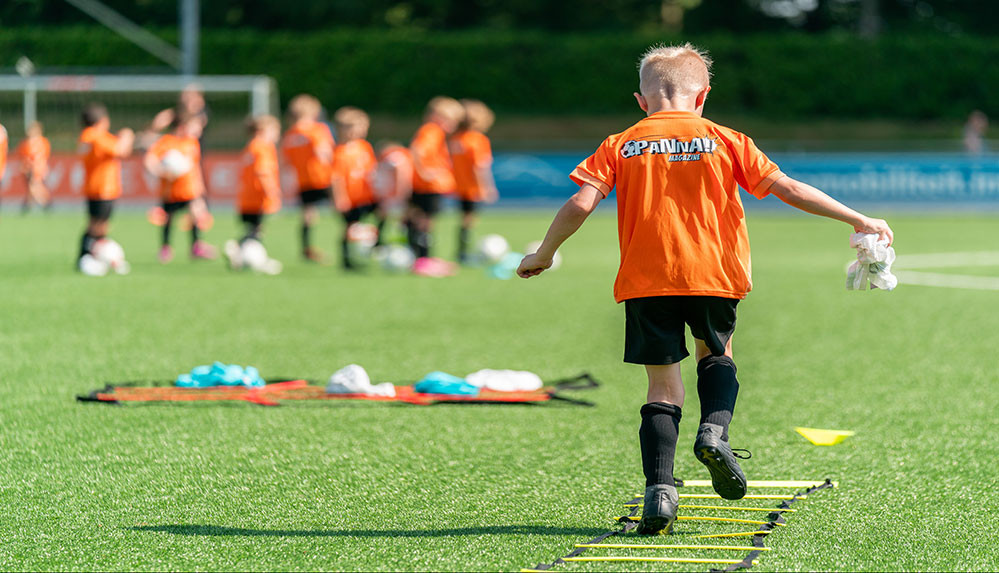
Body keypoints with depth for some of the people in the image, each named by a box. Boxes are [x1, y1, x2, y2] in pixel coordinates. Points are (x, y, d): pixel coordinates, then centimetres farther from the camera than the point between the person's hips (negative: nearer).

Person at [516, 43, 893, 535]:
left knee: (662, 384, 5)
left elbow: (581, 203, -3)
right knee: (716, 353, 26)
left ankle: (659, 489, -9)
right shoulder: (725, 141, 6)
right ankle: (714, 430, -1)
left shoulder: (621, 146, 6)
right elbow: (787, 189, 2)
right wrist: (856, 219, 7)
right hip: (714, 273, 0)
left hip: (646, 278, 0)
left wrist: (543, 254, 11)